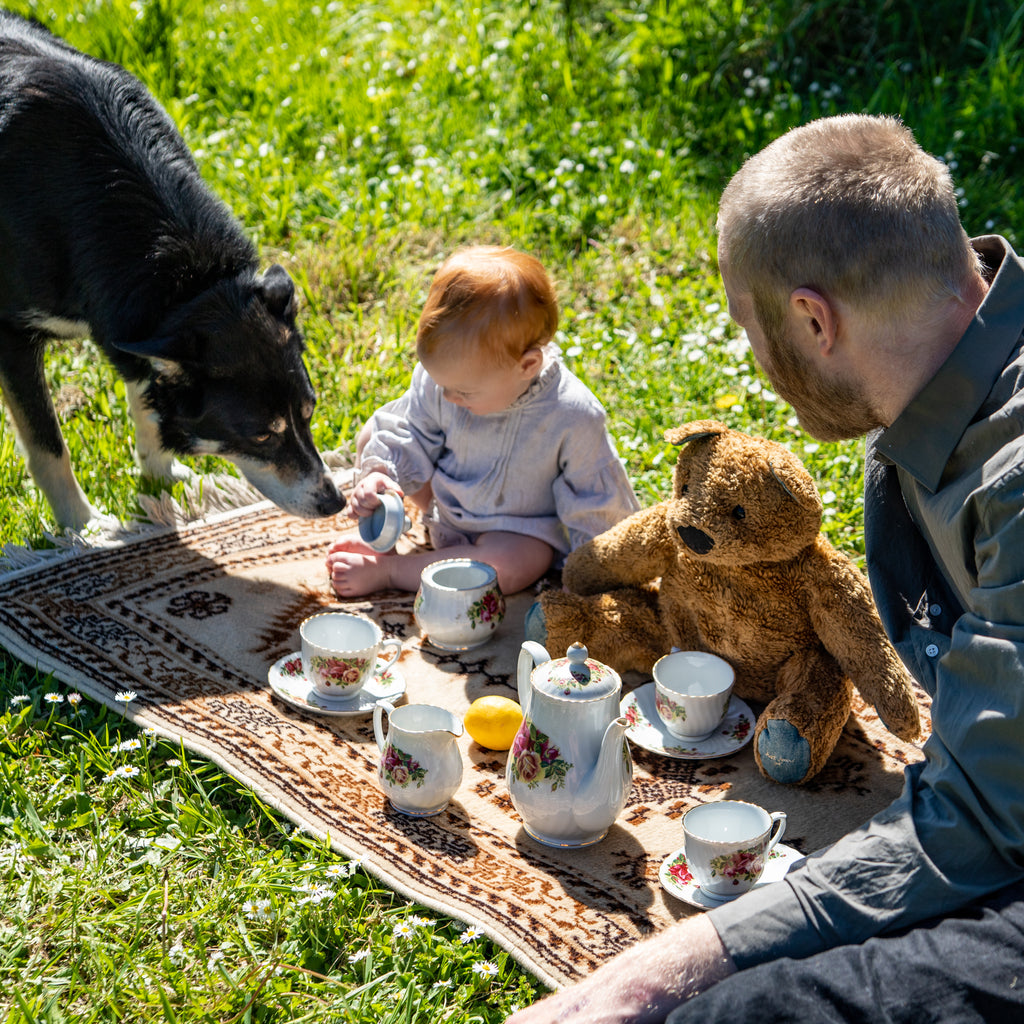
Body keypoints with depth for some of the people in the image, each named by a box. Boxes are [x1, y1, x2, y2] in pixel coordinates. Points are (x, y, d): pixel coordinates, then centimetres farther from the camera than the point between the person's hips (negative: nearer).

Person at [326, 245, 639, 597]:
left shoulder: (573, 418, -31)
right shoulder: (444, 376, -20)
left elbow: (593, 508, -19)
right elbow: (413, 432, -2)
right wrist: (381, 473, -19)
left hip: (520, 532, -4)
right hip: (446, 500, 5)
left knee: (509, 565, -38)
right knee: (371, 437, -2)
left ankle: (385, 570, -22)